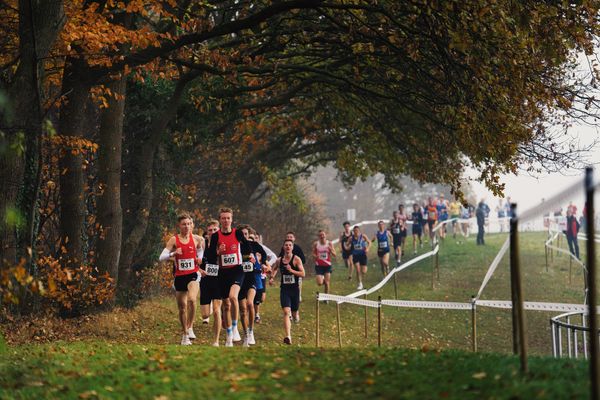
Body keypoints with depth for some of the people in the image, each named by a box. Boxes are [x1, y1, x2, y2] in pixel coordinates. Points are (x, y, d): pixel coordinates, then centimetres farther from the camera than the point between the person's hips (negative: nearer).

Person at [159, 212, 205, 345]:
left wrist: (200, 259, 3)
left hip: (193, 275, -1)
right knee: (182, 307, 10)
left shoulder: (197, 239, -1)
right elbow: (161, 257, -10)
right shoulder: (174, 240, -4)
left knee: (191, 299, -29)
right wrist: (173, 253, -26)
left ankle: (190, 327, -14)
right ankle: (184, 335, 27)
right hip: (179, 277, 1)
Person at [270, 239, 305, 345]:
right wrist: (272, 277, 9)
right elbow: (275, 268, 26)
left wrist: (291, 270, -23)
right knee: (286, 312, -15)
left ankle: (295, 314, 57)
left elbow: (303, 274, -12)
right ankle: (288, 336, -23)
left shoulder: (296, 259, -7)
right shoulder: (279, 260, 4)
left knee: (294, 311, 15)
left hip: (294, 289, -1)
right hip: (284, 289, 1)